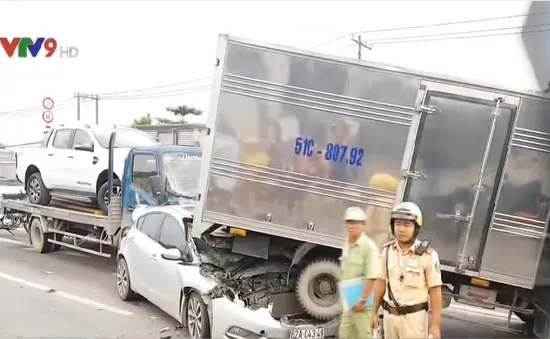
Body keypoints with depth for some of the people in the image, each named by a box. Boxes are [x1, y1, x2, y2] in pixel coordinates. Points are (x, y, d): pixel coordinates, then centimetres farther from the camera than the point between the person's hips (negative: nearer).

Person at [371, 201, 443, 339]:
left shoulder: (427, 255, -15)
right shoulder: (387, 251, -2)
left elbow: (435, 291, -12)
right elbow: (381, 282, 7)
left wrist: (436, 325, -13)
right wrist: (374, 312, 9)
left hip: (414, 316, -4)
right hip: (390, 315, 5)